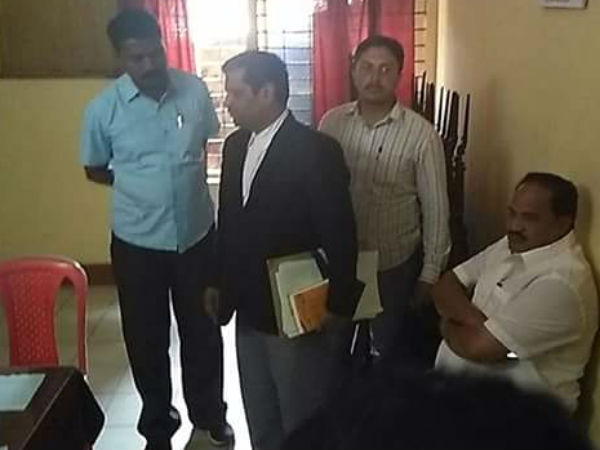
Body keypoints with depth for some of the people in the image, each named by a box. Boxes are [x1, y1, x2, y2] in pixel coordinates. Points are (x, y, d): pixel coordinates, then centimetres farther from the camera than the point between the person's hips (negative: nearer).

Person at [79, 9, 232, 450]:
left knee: (203, 329, 16)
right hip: (137, 240, -1)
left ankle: (209, 412, 40)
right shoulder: (103, 108, -11)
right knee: (146, 337, 13)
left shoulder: (195, 90, -7)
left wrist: (185, 182, 4)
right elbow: (95, 170, 4)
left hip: (197, 232, 1)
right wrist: (139, 184, -4)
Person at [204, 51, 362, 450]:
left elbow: (340, 236, -17)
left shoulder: (316, 150, -19)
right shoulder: (235, 145, 4)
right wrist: (219, 282, 16)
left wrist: (338, 308, -14)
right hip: (249, 310, 7)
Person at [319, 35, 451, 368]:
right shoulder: (331, 123, -5)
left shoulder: (421, 134, -14)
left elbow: (435, 209, -10)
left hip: (394, 265, -3)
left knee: (393, 350, 15)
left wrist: (430, 274, -8)